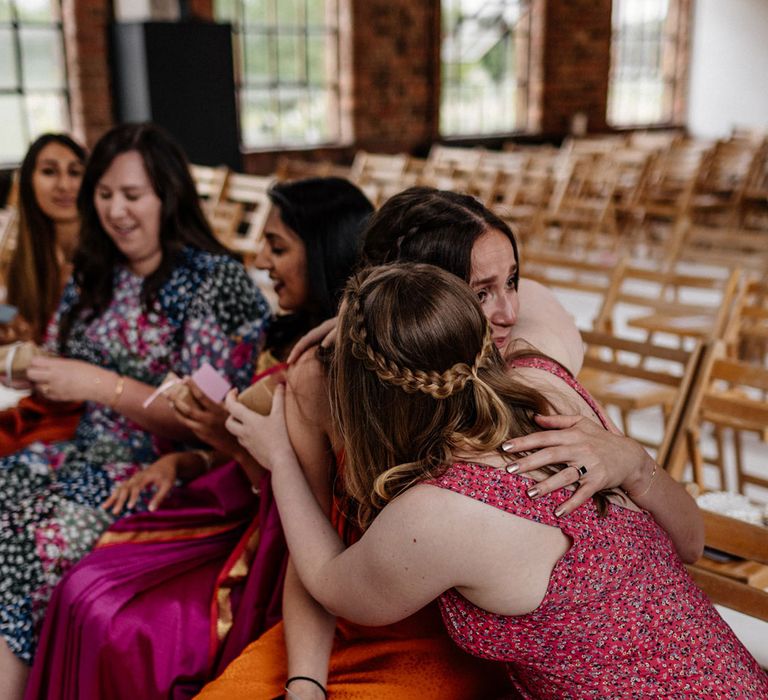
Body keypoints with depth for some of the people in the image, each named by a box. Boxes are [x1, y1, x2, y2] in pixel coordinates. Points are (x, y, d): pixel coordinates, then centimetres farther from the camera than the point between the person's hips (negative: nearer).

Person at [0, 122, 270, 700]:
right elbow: (61, 369, 21)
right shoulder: (94, 274, 12)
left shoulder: (216, 281, -8)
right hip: (88, 451, 7)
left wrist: (101, 385, -19)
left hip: (168, 469, -6)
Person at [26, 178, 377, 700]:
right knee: (84, 590, -2)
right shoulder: (290, 338, 5)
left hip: (283, 561, -8)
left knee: (121, 628, -15)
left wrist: (236, 444, -21)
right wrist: (181, 463, 2)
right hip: (243, 520, 8)